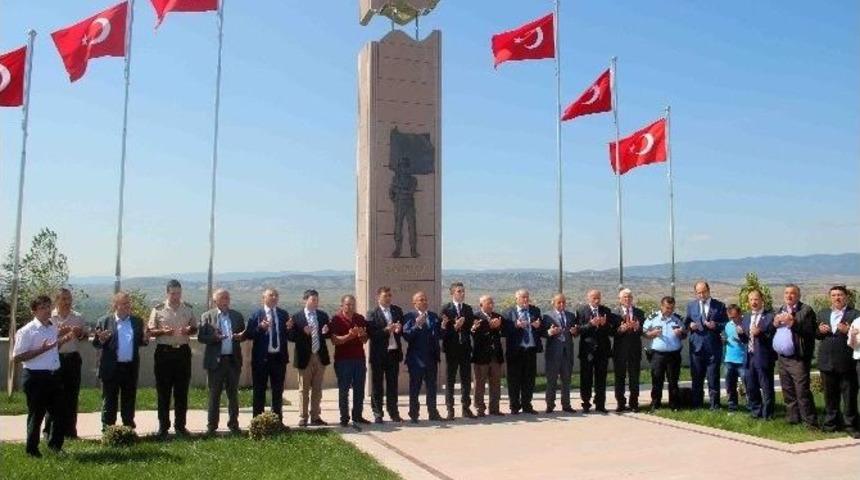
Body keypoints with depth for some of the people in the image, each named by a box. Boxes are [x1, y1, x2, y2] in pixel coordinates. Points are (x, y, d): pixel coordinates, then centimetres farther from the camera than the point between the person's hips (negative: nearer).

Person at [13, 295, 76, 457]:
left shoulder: (54, 327, 9)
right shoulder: (27, 331, -13)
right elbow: (17, 358, -15)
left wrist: (66, 339, 7)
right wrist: (41, 349, -24)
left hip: (54, 375, 7)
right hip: (36, 377, -7)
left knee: (60, 413, 12)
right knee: (36, 415, 5)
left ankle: (55, 445, 29)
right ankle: (32, 450, 21)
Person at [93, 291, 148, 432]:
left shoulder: (137, 321, 7)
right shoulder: (104, 321, -3)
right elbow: (96, 344, 0)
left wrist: (145, 339, -12)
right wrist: (101, 339, -22)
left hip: (131, 367, 3)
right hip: (111, 368, -3)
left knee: (129, 399, 13)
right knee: (109, 400, 5)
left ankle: (129, 428, 23)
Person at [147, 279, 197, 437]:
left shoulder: (188, 308, 7)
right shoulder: (158, 309, 0)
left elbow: (195, 328, 12)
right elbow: (150, 331, 1)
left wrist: (189, 330, -9)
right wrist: (163, 331, -18)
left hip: (183, 351, 2)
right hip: (164, 352, -2)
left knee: (182, 390, 7)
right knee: (163, 390, 4)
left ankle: (180, 425, 17)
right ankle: (163, 426, 14)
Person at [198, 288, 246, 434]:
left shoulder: (237, 316, 9)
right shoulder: (207, 316, 1)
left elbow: (243, 334, 13)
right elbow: (201, 337, -3)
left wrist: (240, 336, -10)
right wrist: (214, 337, -21)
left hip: (233, 360, 3)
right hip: (215, 361, -2)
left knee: (233, 394, 9)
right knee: (214, 395, 5)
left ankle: (233, 424, 18)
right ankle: (212, 425, 14)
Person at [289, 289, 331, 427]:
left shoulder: (323, 315, 8)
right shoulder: (297, 317, -4)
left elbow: (328, 334, 12)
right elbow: (292, 336, -7)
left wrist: (325, 332, -10)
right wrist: (304, 333, -23)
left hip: (320, 356, 4)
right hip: (305, 357, -4)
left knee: (317, 389, 10)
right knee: (304, 389, 5)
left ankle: (315, 417, 18)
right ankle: (303, 417, 13)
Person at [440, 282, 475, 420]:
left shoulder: (468, 309, 10)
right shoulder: (445, 309, -3)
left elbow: (471, 326, 3)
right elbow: (443, 329, -9)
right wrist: (455, 327, -24)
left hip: (465, 348, 4)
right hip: (451, 348, -4)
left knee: (466, 379, 8)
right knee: (450, 379, 3)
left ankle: (466, 408, 17)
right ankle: (450, 409, 9)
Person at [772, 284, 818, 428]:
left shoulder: (806, 310, -6)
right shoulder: (779, 311, 15)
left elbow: (810, 332, -17)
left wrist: (792, 323, -24)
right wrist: (775, 324, -6)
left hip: (798, 358, -7)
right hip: (782, 358, 7)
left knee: (802, 392, -8)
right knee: (788, 392, 13)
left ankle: (811, 422, -1)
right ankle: (793, 419, 23)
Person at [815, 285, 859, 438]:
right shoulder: (822, 313, 12)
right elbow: (815, 335, 15)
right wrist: (820, 331, -6)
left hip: (846, 362, -4)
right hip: (827, 362, 4)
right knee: (830, 395, 15)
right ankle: (831, 423, 26)